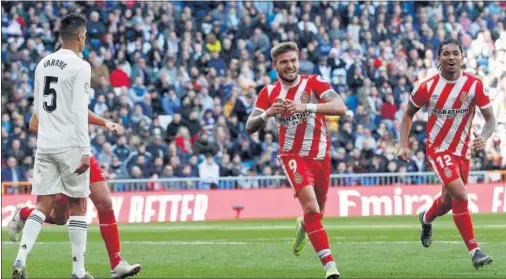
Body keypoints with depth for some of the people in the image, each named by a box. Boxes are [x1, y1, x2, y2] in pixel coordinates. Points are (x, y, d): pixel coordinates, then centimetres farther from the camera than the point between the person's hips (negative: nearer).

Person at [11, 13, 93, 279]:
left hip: (45, 144, 6)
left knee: (43, 205, 5)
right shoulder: (80, 67, -10)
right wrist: (85, 152, -15)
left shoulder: (43, 64, 11)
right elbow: (79, 111, -15)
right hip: (70, 145, -6)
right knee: (77, 205, 4)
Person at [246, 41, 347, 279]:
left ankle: (303, 226, 54)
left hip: (320, 156, 1)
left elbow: (340, 108, -24)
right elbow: (250, 127, -6)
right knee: (311, 207, -23)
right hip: (293, 155, -1)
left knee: (317, 213, 16)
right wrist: (267, 114, -27)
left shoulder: (314, 83, -9)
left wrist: (306, 106, -38)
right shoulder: (269, 93, -2)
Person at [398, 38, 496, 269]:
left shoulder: (474, 85, -10)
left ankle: (426, 218, 55)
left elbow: (490, 118, -5)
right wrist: (403, 145, -4)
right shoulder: (428, 87, -12)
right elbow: (409, 114, 4)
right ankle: (474, 250, -16)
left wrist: (484, 136, -26)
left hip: (463, 151, 4)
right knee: (460, 196, -21)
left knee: (449, 201, 19)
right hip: (438, 149, -4)